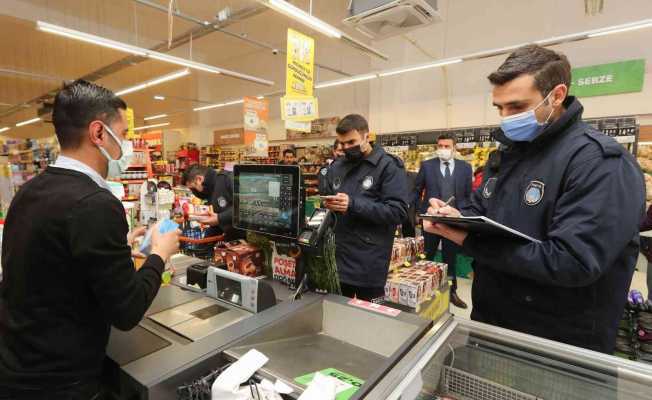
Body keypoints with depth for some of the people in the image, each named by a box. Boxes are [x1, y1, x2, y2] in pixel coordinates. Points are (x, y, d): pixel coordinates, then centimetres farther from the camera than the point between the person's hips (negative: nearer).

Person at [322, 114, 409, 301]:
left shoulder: (389, 166, -7)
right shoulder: (336, 167, 12)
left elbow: (398, 212, -15)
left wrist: (353, 205, -23)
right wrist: (329, 206, -2)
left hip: (370, 263, -5)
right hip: (338, 258, 5)